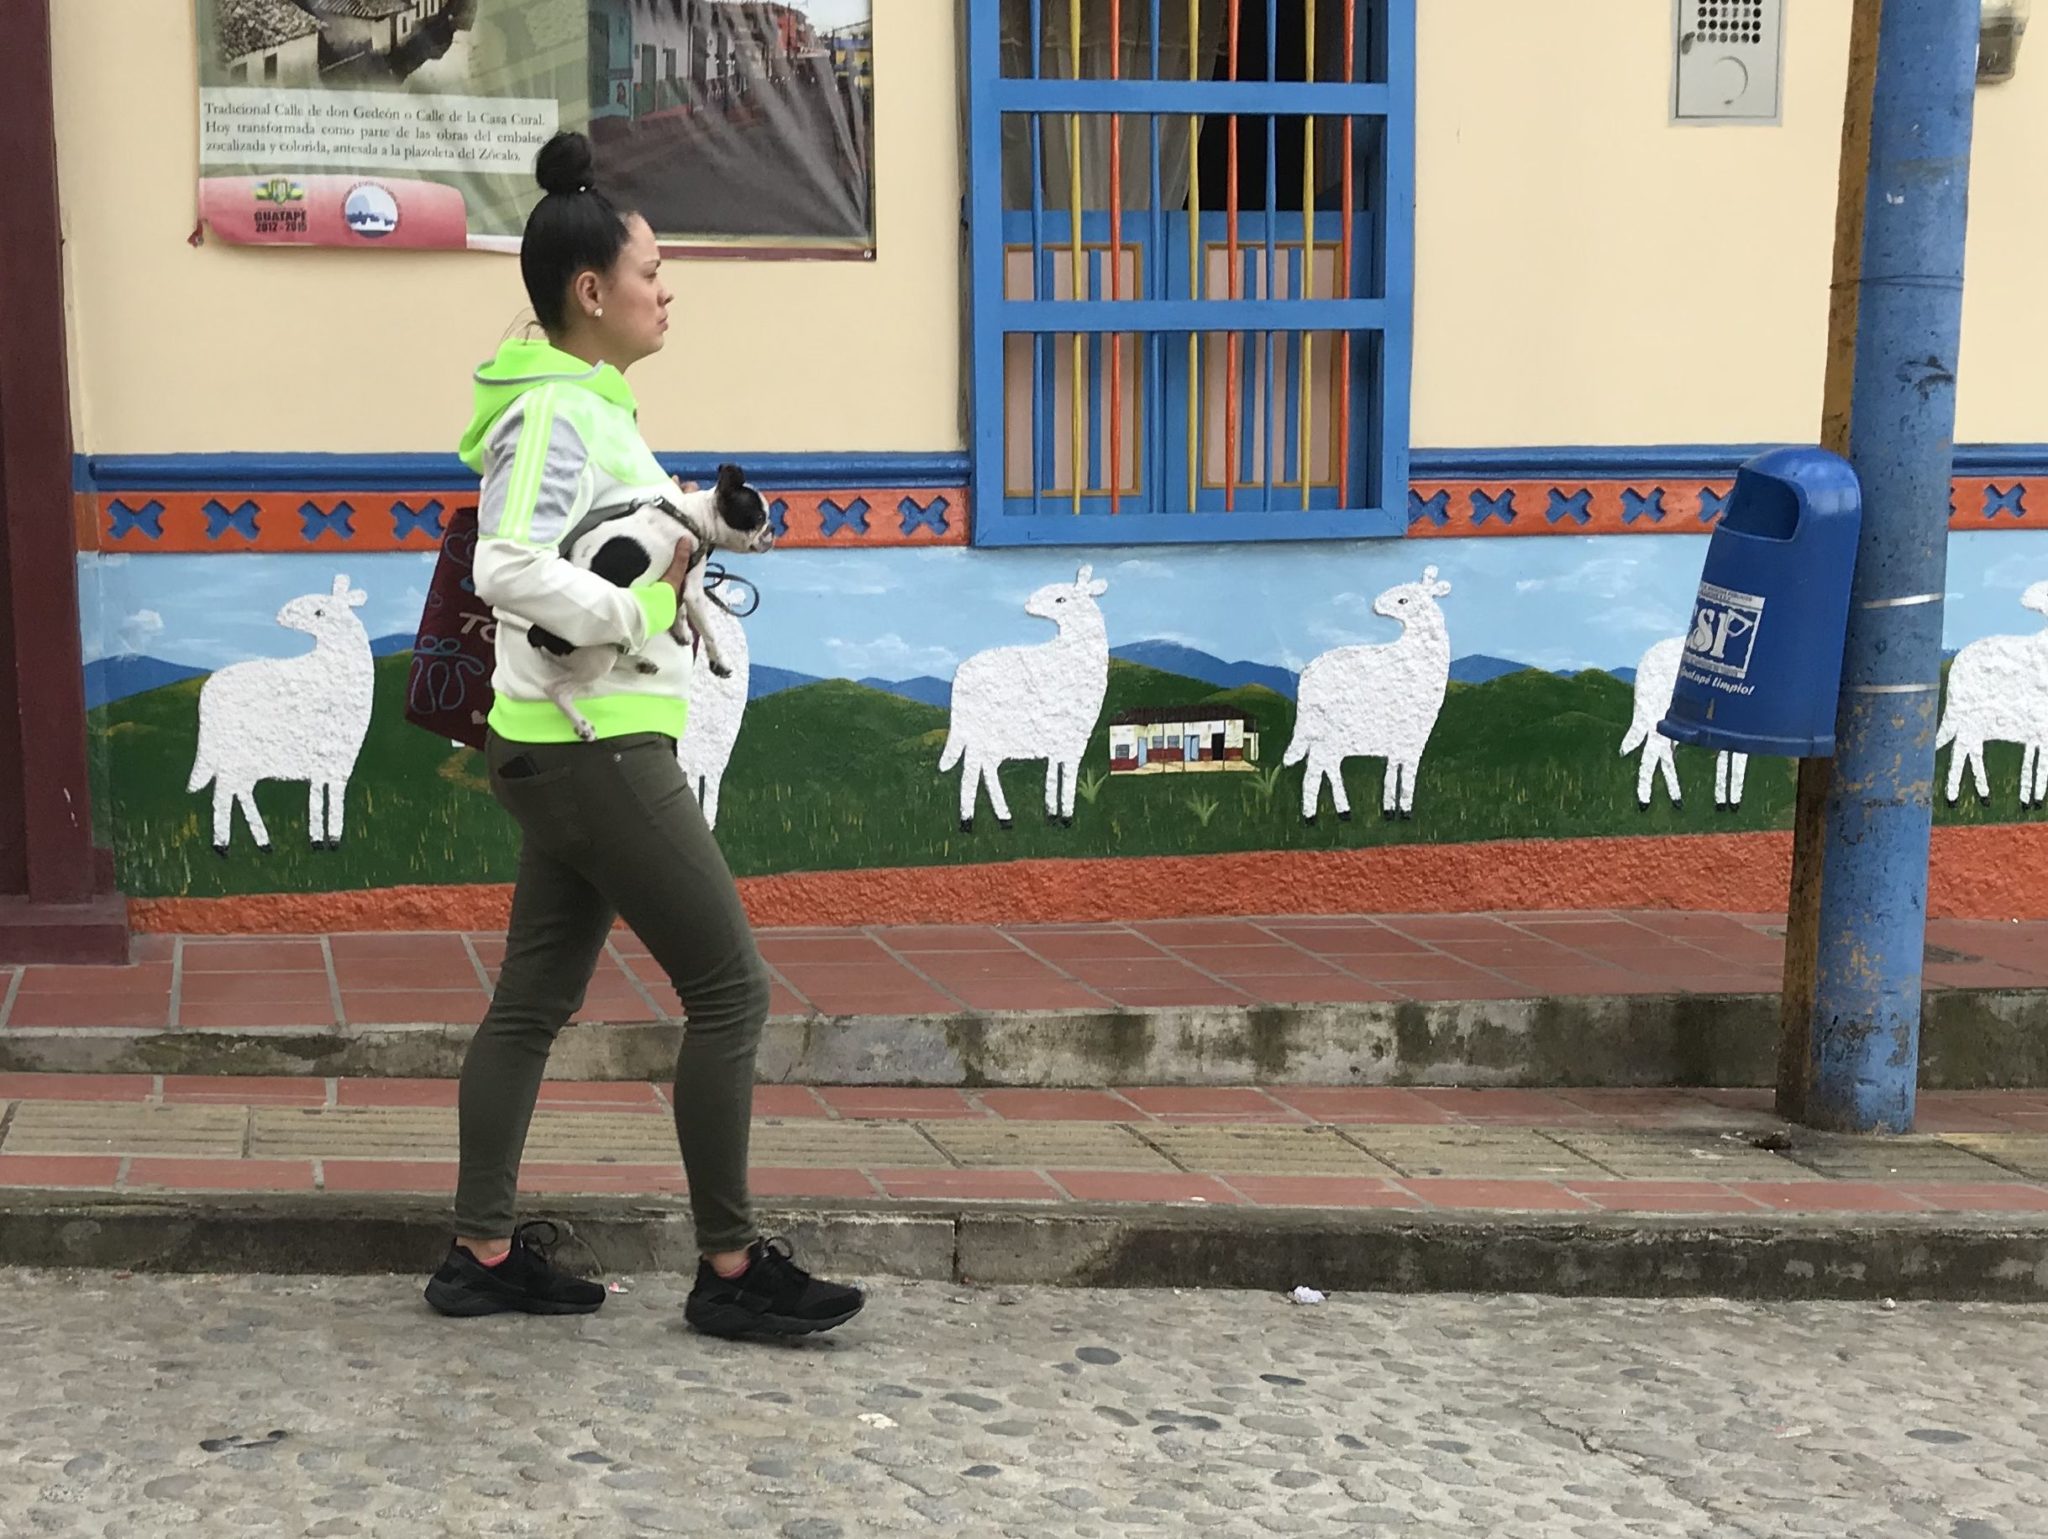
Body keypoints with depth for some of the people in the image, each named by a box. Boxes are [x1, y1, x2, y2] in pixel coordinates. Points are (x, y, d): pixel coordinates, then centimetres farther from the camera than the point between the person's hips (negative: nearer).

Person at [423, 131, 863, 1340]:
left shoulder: (590, 406, 14)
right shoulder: (556, 414, -16)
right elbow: (509, 569, -29)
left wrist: (682, 547, 4)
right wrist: (641, 611, -21)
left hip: (575, 752, 10)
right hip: (599, 754, -10)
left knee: (537, 1002, 12)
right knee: (730, 987, -4)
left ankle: (485, 1256, 18)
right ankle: (732, 1269, 4)